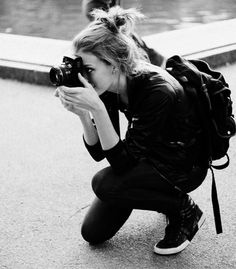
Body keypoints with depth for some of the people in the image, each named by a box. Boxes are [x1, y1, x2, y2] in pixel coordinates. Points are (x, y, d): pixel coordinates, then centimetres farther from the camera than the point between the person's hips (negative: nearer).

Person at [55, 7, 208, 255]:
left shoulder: (157, 91, -34)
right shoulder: (109, 87, -13)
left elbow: (122, 161, -33)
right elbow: (99, 152, -10)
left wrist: (97, 108, -42)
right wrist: (81, 112, -27)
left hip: (186, 166, -7)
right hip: (147, 158, 7)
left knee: (105, 183, -29)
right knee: (93, 232, 2)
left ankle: (185, 210, -6)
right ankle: (167, 198, 21)